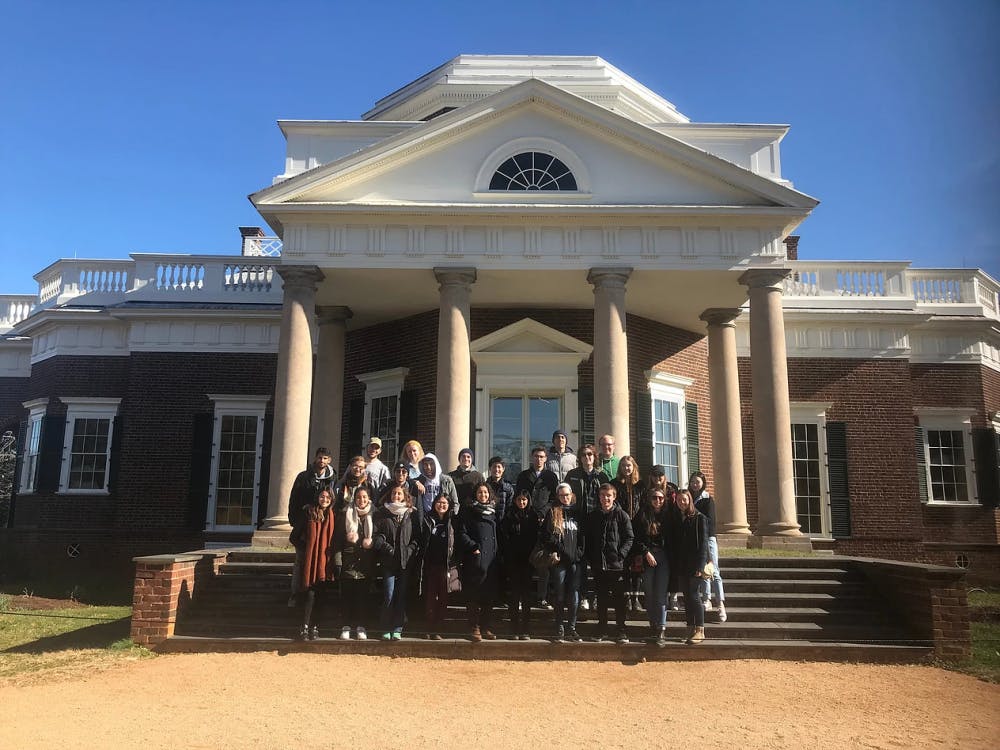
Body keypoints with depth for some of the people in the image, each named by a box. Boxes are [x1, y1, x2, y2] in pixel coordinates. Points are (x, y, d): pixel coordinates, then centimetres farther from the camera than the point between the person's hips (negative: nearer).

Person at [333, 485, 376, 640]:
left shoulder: (374, 515, 6)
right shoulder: (345, 515, 3)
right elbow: (337, 538, 0)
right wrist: (338, 560, -6)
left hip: (366, 562, 1)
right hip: (348, 561, -1)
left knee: (363, 594, 4)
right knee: (346, 594, 1)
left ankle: (361, 627, 13)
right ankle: (345, 626, 12)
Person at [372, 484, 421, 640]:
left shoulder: (411, 515, 11)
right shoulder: (383, 514, 8)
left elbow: (417, 536, 7)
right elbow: (376, 535, -1)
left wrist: (410, 550, -8)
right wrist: (388, 548, -11)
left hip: (406, 561, 1)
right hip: (389, 561, -1)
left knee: (401, 596, 2)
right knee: (389, 596, -4)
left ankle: (397, 629, 9)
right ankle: (386, 629, 5)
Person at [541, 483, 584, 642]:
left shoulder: (577, 511, 12)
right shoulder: (552, 513, 5)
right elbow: (546, 536, -1)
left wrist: (579, 552, 0)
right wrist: (556, 550, -11)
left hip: (576, 560, 2)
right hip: (559, 560, -2)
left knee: (574, 596, 0)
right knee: (560, 596, 4)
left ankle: (571, 629, 9)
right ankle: (559, 629, 13)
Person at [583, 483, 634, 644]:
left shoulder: (622, 515, -2)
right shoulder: (593, 517, 10)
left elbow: (629, 538, -5)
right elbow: (587, 540, 13)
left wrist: (621, 554, -15)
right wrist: (590, 559, 3)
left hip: (617, 564, -4)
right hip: (599, 565, 4)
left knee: (619, 599, 3)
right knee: (601, 599, 10)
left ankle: (622, 631, 10)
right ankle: (602, 631, 19)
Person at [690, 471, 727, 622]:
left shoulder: (708, 500, -2)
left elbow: (709, 520, -10)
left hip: (708, 538, -5)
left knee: (713, 571, -8)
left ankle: (720, 603, -10)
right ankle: (707, 600, 15)